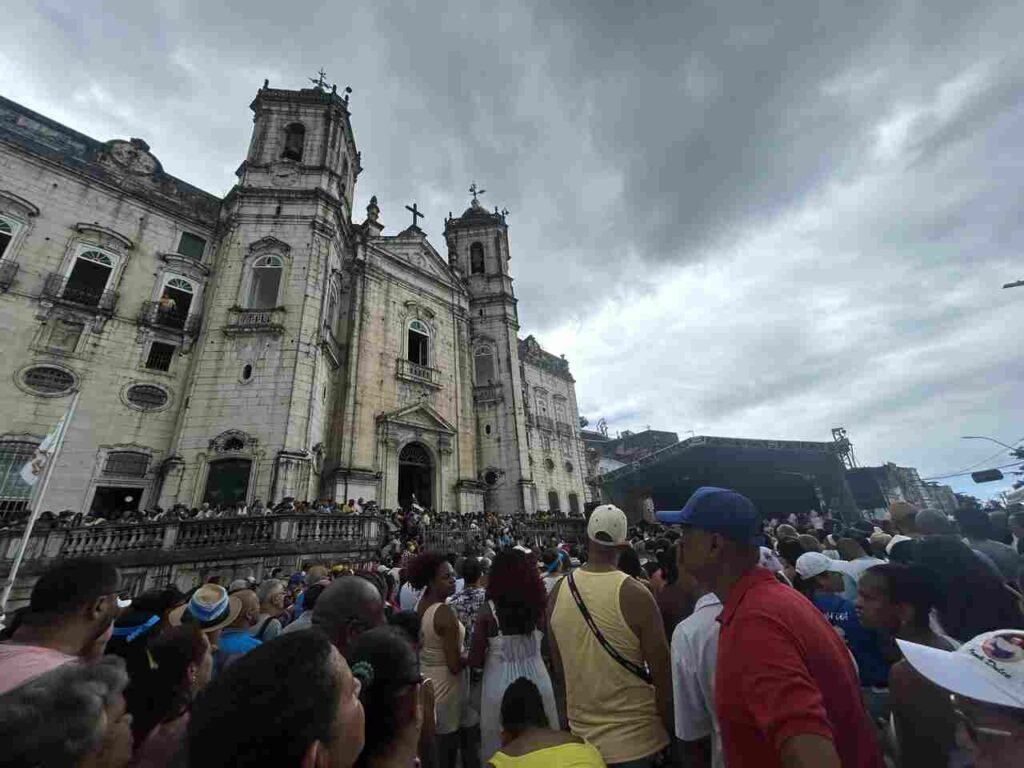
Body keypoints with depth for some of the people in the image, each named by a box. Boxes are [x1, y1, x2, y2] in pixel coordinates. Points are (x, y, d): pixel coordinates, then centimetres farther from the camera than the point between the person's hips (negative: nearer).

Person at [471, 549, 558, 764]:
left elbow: (475, 661, -10)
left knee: (501, 747, 20)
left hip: (501, 686, -2)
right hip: (538, 682, 2)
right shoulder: (537, 604, -11)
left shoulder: (488, 611, -17)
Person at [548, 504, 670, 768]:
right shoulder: (635, 594, -23)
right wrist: (671, 728, 2)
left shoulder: (558, 592, -9)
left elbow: (558, 667, 4)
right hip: (635, 739, -4)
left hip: (582, 735, 4)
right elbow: (661, 673, -14)